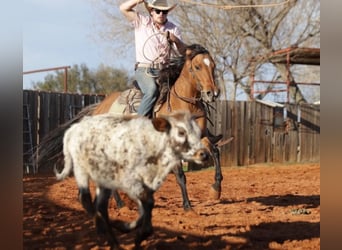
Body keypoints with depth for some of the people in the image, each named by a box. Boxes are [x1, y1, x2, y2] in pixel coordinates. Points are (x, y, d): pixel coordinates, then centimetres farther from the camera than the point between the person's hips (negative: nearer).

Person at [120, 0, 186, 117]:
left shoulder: (173, 29, 11)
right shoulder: (142, 22, 6)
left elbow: (183, 52, 6)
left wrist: (176, 40, -14)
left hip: (163, 71, 4)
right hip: (144, 69, -4)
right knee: (152, 89, -32)